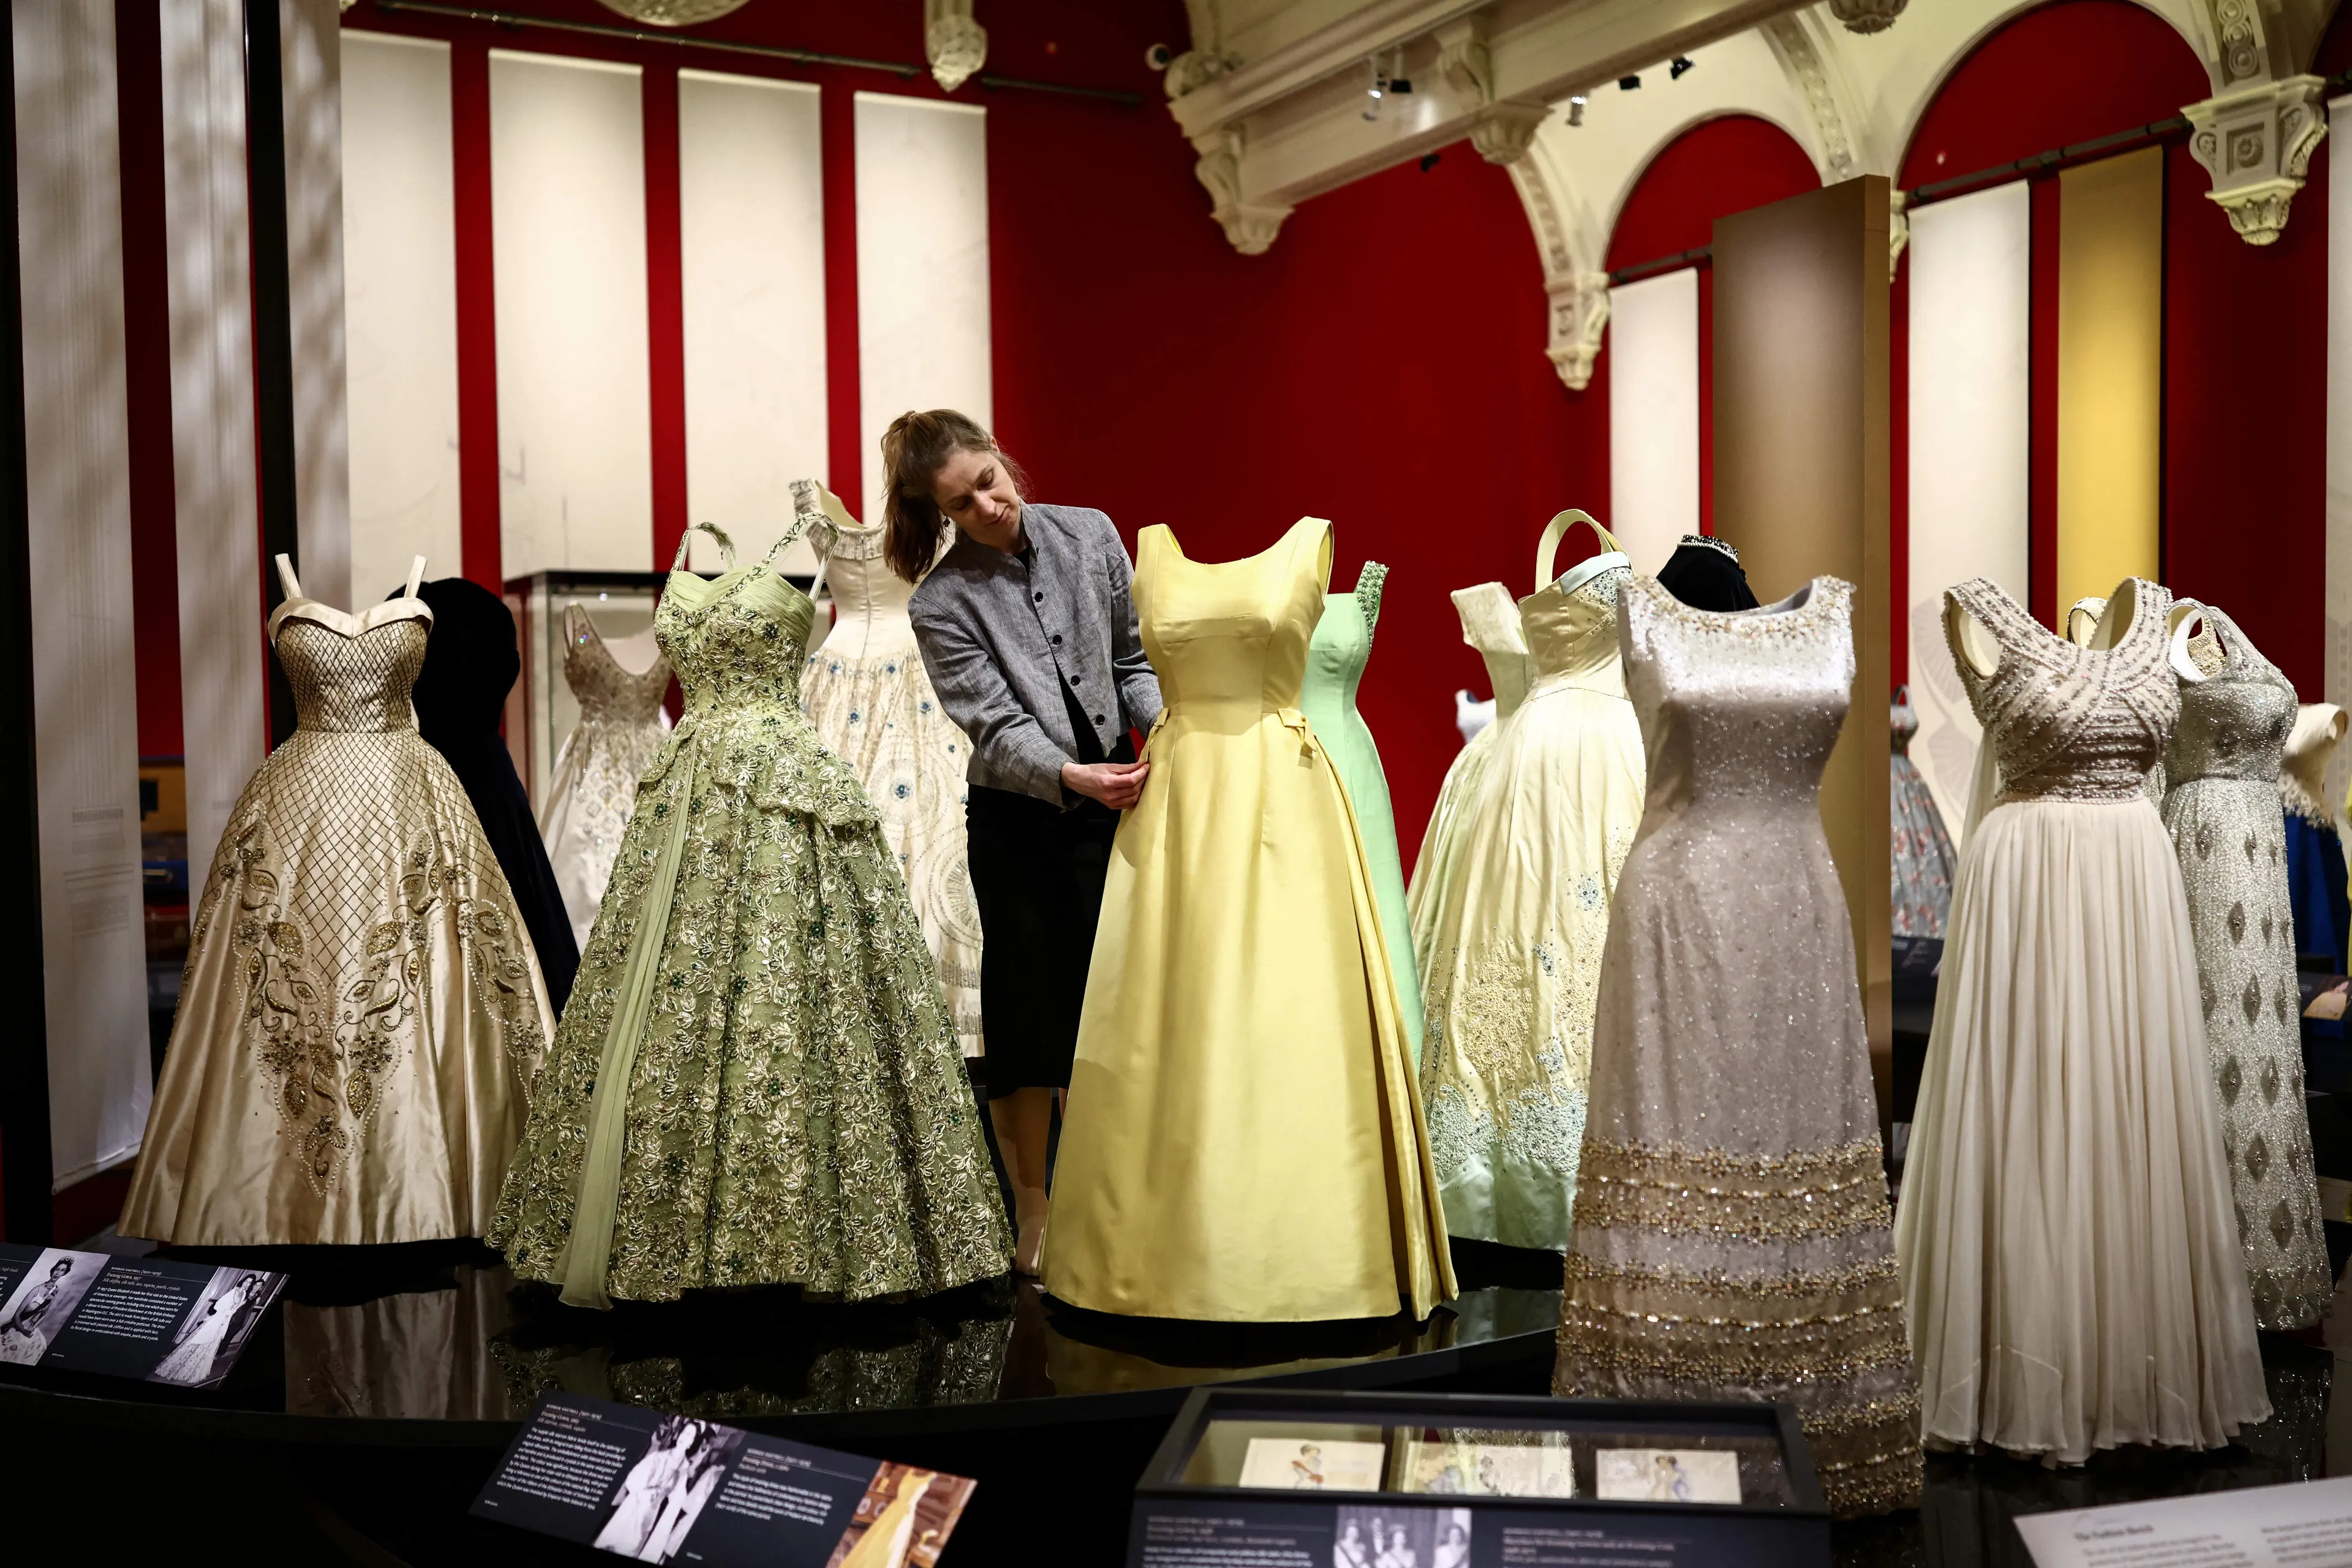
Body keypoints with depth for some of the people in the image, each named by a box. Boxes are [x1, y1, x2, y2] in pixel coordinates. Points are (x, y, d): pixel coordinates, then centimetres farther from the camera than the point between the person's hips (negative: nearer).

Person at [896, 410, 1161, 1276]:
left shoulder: (1089, 534, 1)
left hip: (1113, 797, 3)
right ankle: (1032, 1215, 17)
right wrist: (1070, 775, -33)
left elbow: (1133, 655, 8)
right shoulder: (943, 603, -10)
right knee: (1030, 1005, 2)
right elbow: (996, 724, -17)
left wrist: (1165, 727, -9)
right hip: (1017, 822, -3)